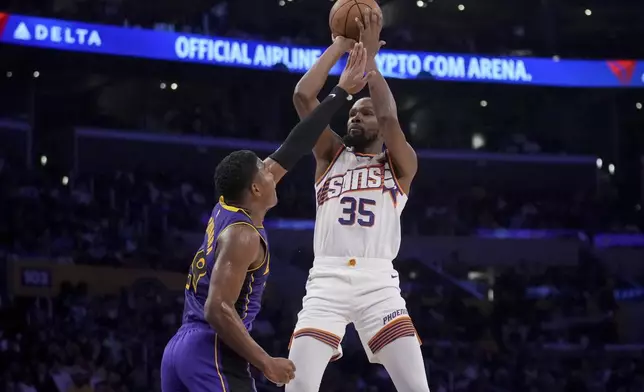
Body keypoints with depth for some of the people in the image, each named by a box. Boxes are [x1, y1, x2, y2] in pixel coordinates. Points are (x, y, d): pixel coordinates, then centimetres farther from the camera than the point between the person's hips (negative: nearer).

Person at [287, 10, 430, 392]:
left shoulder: (401, 164, 15)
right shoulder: (331, 156, 21)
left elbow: (390, 118, -7)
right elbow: (303, 96, 8)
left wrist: (368, 56, -1)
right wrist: (339, 46, 10)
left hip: (379, 282, -1)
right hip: (326, 280, 2)